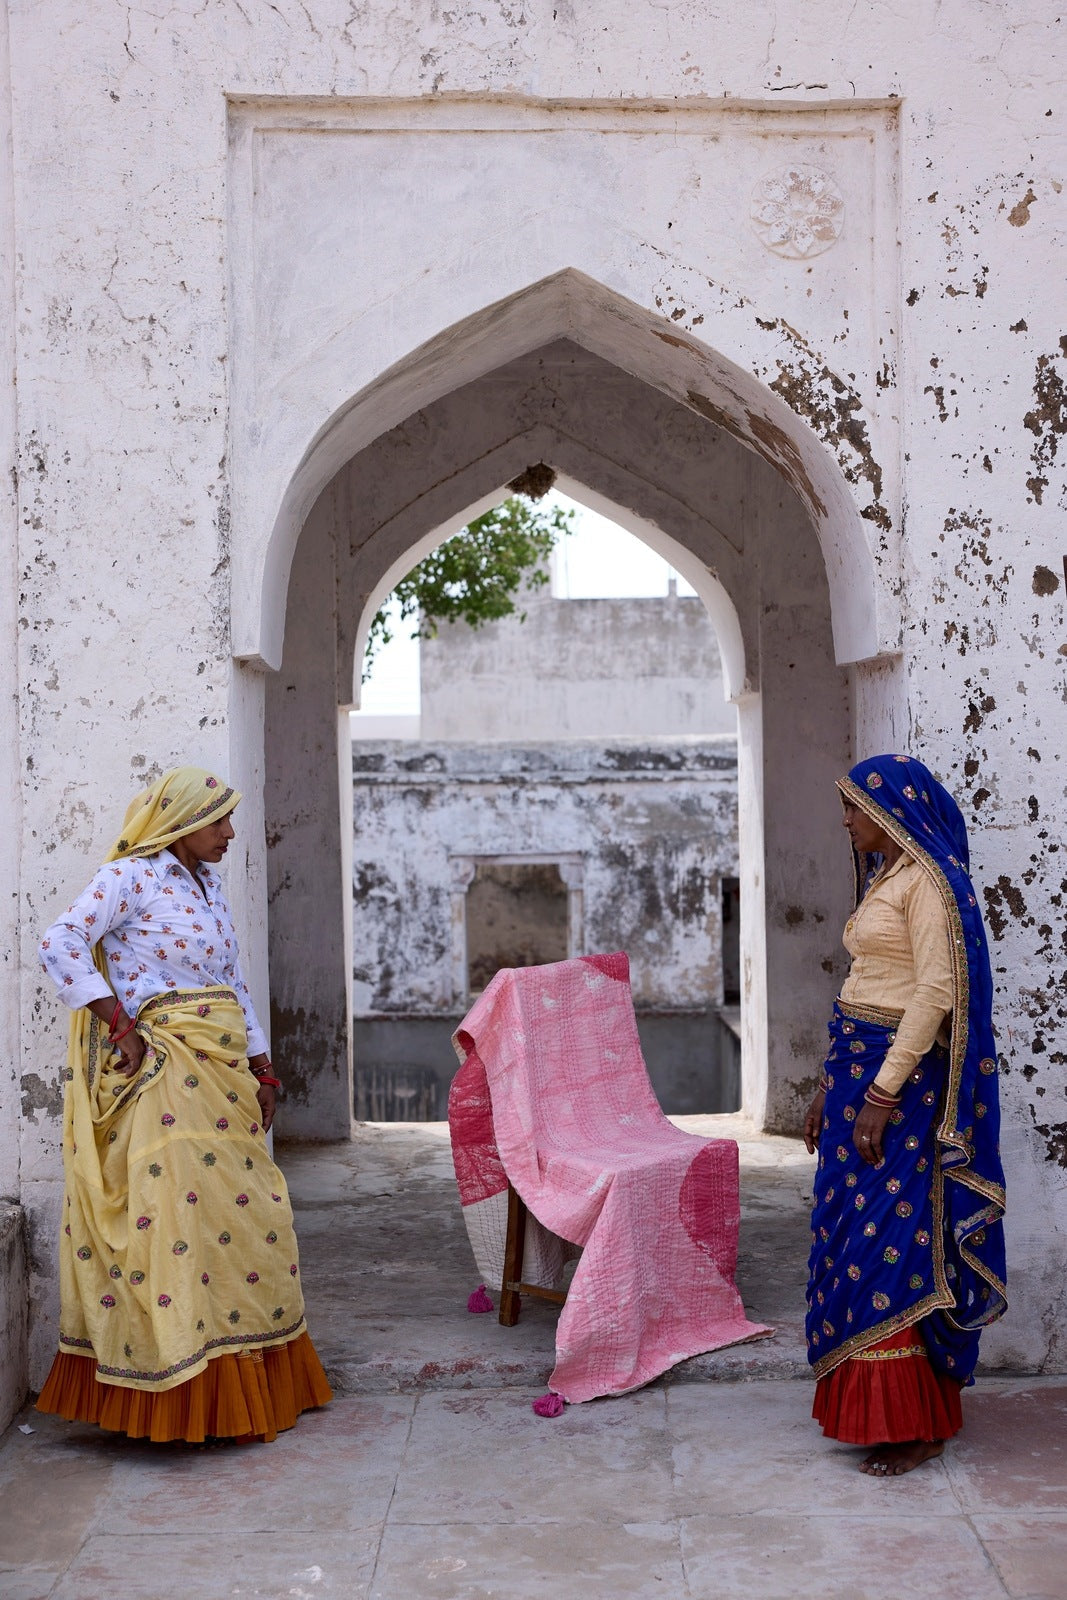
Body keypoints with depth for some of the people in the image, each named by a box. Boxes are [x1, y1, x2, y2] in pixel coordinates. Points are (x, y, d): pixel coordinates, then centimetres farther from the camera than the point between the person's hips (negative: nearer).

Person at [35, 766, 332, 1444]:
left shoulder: (209, 883, 16)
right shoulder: (130, 876, -6)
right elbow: (61, 944, -16)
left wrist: (261, 1069, 15)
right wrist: (119, 1025, -18)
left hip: (224, 1070, 8)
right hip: (163, 1071, -8)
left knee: (248, 1210, 9)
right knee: (174, 1215, -8)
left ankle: (252, 1383, 19)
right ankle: (181, 1396, -2)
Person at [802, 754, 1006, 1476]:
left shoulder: (928, 880, -13)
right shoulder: (883, 879, 17)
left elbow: (936, 990, -20)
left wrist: (882, 1094, -22)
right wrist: (832, 1087, 19)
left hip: (901, 1077, -10)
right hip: (859, 1066, 10)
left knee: (889, 1245, -7)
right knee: (852, 1235, 11)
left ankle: (914, 1423, 1)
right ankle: (865, 1403, 20)